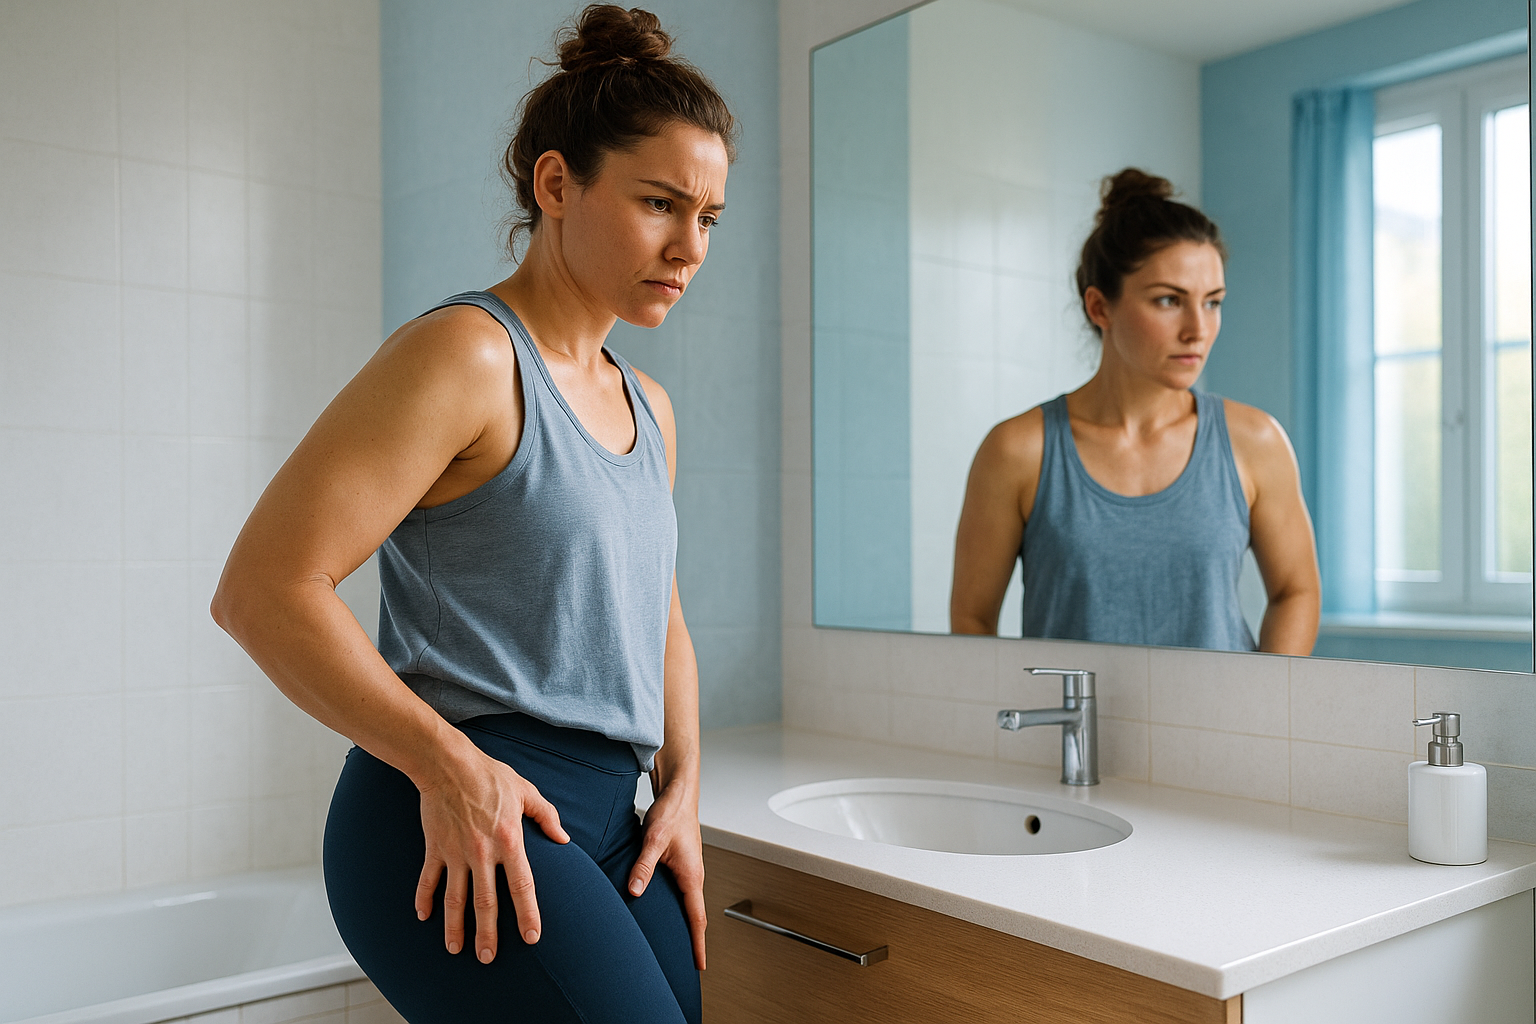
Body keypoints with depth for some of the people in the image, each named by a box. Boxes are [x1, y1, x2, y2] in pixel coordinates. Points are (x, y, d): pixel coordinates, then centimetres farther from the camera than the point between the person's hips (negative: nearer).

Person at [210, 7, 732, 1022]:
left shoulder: (649, 408, 16)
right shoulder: (466, 354, -9)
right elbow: (264, 590, -14)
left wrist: (680, 787, 10)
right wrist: (447, 764, -16)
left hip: (608, 825, 8)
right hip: (457, 829, -8)